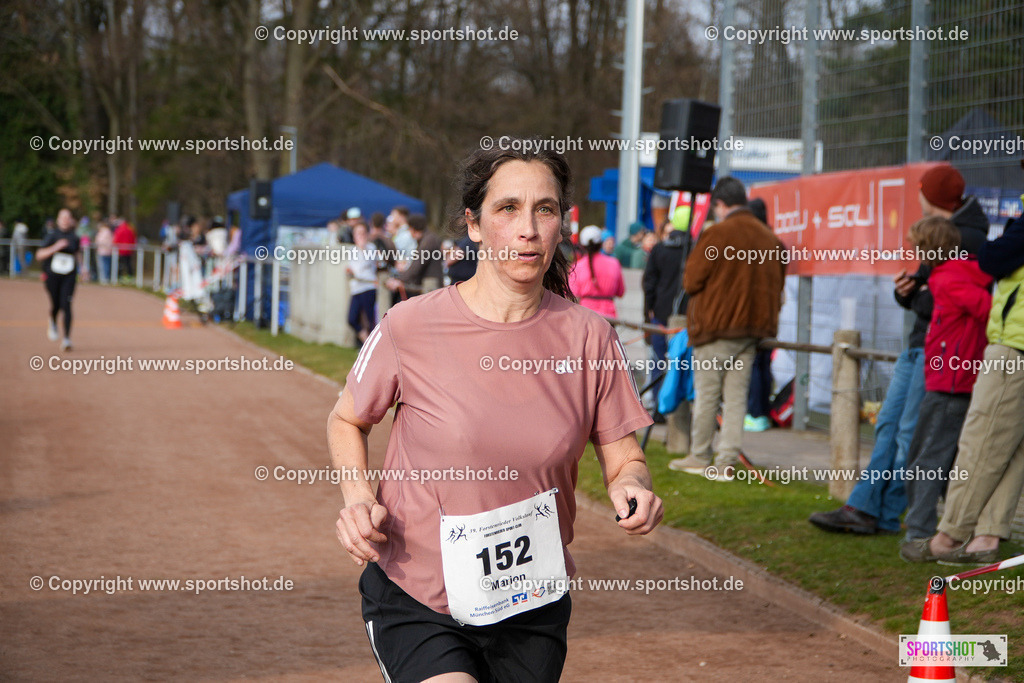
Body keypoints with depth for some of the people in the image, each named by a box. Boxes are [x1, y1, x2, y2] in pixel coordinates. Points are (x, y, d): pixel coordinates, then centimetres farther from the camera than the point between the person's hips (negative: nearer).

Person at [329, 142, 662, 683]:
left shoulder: (589, 338, -5)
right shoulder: (410, 327, -12)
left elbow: (625, 459, 3)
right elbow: (347, 421, 6)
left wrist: (632, 489, -19)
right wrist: (357, 496, -12)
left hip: (534, 608, 3)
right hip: (416, 602, -3)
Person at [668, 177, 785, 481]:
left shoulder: (715, 234, -12)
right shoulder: (770, 239, 6)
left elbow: (691, 281, -8)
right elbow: (777, 286, 11)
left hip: (716, 327, -5)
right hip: (753, 328, 5)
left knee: (707, 393, 6)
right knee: (736, 395, 6)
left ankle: (699, 456, 15)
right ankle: (727, 461, 3)